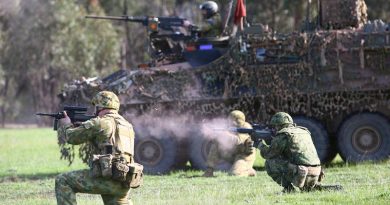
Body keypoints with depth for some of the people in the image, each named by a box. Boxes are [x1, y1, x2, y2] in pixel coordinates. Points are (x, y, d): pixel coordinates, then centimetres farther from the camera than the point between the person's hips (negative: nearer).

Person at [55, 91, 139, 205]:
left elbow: (72, 136, 3)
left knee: (63, 181, 0)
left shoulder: (100, 123, -5)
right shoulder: (127, 125, 19)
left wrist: (65, 125, 27)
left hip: (107, 178, -7)